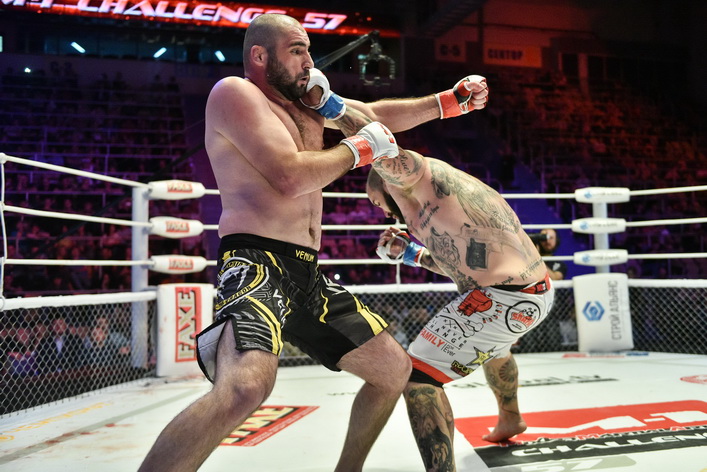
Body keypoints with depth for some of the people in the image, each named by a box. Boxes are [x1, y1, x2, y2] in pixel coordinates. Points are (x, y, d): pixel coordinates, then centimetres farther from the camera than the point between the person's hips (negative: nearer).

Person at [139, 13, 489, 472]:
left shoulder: (307, 100, 21)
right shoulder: (234, 92, -4)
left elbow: (379, 115, 30)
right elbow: (291, 177, -16)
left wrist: (449, 102, 22)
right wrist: (359, 148, -1)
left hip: (307, 274, 9)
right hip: (257, 263, -9)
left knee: (394, 368, 15)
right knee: (247, 385, -36)